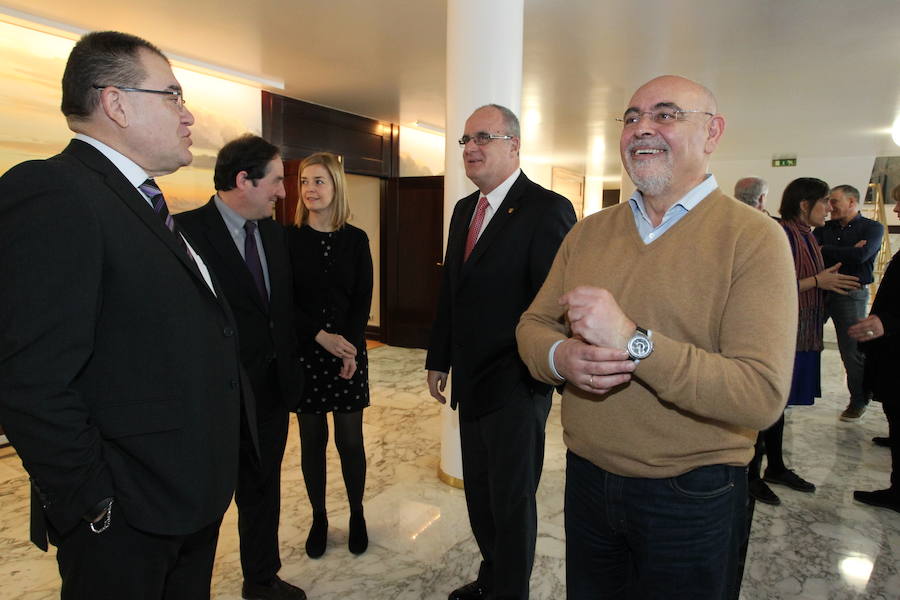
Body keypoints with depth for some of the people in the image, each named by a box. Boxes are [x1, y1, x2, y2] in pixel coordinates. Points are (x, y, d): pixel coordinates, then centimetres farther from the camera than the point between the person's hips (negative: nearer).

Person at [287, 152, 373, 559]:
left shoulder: (355, 239, 3)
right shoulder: (289, 238, 0)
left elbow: (363, 299, 0)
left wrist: (350, 345, -13)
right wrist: (321, 335, -15)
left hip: (349, 349, 0)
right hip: (304, 351, 0)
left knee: (350, 440, 5)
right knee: (312, 439, 9)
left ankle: (357, 515, 25)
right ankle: (319, 518, 26)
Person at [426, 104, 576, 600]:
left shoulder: (548, 210, -15)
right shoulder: (464, 209, 10)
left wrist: (539, 373, -19)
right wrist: (439, 359, 14)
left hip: (515, 386, -8)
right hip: (471, 382, 8)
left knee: (512, 499, 10)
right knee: (479, 492, 22)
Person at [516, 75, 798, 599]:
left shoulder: (754, 238, -13)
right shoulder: (588, 232, 3)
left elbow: (763, 396, -22)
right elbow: (533, 325, 3)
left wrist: (634, 342, -30)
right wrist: (561, 357, -20)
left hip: (691, 501, -4)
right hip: (586, 480, 4)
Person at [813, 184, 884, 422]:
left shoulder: (872, 228, 0)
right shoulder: (824, 228, 11)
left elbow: (859, 256, -19)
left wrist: (825, 250, -9)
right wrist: (846, 252, -16)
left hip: (850, 294, -4)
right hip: (819, 290, 4)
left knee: (852, 350, 1)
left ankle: (859, 401, 18)